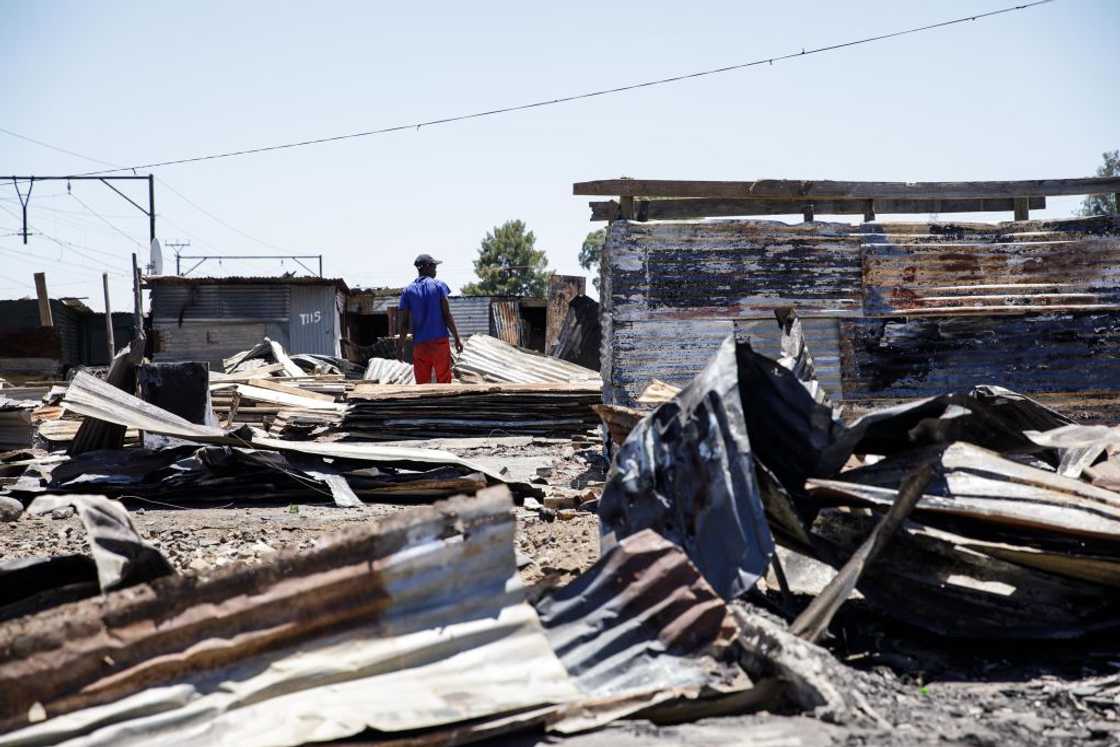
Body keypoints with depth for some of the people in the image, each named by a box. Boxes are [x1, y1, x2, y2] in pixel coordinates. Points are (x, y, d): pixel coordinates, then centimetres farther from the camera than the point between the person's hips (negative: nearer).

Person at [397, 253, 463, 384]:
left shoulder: (408, 291, 4)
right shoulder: (439, 285, -1)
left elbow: (404, 323, 2)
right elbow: (447, 315, -6)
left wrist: (400, 346, 9)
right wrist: (457, 339, 0)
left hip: (420, 344, 2)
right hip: (440, 341, -2)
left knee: (422, 383, 5)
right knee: (444, 382, 5)